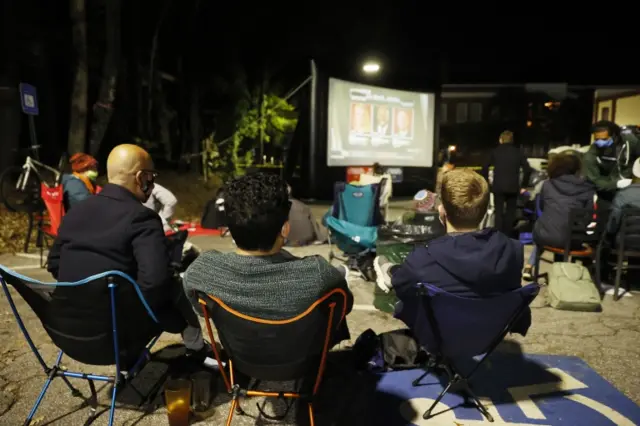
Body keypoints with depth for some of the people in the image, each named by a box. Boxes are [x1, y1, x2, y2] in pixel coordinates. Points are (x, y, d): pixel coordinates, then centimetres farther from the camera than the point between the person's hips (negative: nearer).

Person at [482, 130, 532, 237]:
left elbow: (485, 168, -3)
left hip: (498, 186, -1)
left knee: (498, 212, 5)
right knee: (510, 213, 11)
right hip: (513, 187, 1)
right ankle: (508, 236, 13)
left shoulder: (496, 151, 2)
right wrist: (522, 186, 8)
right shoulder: (517, 152, 5)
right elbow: (527, 170, 0)